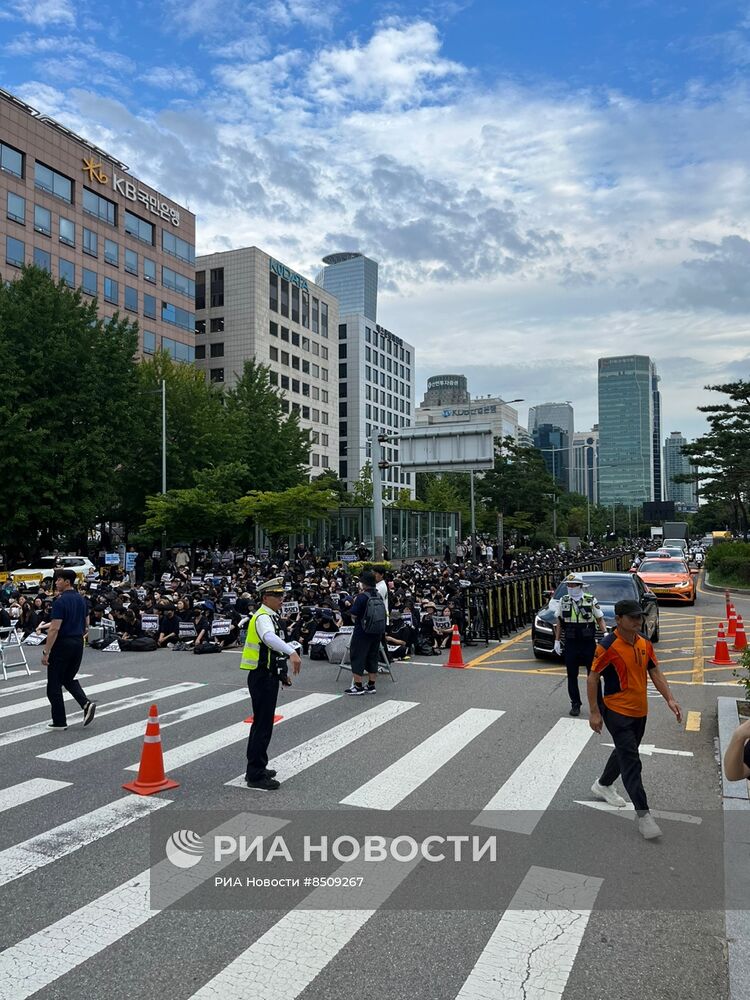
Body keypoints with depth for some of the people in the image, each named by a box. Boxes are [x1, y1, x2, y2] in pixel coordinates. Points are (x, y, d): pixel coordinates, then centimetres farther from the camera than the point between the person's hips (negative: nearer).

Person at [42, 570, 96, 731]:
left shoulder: (60, 602, -17)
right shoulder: (81, 600, 8)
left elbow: (55, 629, -21)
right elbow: (85, 625, 15)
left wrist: (46, 652, -18)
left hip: (62, 645, -8)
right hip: (78, 643, 8)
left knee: (54, 684, 6)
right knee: (69, 679, 20)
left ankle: (59, 721, 10)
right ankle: (86, 704, -1)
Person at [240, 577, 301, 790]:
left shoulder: (269, 616, 13)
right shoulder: (263, 618, -19)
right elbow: (270, 638, -42)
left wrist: (282, 672, 23)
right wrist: (292, 652, -57)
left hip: (268, 676, 10)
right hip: (262, 677, -10)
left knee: (261, 723, 19)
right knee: (263, 725, -5)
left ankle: (256, 768, 31)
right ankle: (255, 775, 3)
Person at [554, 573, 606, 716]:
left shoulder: (591, 600, -2)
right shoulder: (563, 601, 4)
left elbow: (600, 619, 2)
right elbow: (559, 622, 10)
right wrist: (557, 640, 7)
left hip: (589, 643, -2)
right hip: (571, 644, 2)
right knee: (572, 676, 5)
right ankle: (575, 704, 16)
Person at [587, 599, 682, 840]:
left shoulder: (644, 644, 2)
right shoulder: (608, 646, -20)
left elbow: (655, 673, 10)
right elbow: (592, 678, -14)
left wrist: (669, 699, 0)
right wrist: (594, 712, -14)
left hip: (640, 712, 8)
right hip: (617, 712, -8)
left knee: (625, 753, 22)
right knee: (631, 762, -8)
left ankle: (603, 786, 45)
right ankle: (643, 815, -3)